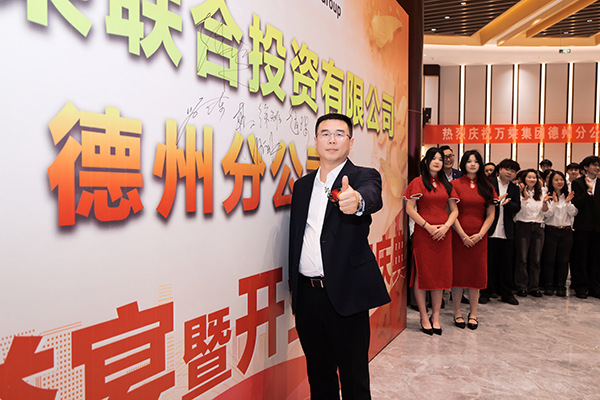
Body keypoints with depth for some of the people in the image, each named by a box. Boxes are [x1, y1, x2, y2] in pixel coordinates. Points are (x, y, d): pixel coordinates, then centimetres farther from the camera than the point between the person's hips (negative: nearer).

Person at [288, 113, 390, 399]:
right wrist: (293, 285, 13)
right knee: (318, 375, 19)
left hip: (345, 294, -4)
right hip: (307, 294, 5)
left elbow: (373, 198, -29)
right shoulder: (303, 185, 11)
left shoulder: (364, 177, -4)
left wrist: (356, 200, -52)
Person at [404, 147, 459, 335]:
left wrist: (446, 226, -5)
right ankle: (424, 317, 11)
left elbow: (454, 210, 13)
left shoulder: (446, 185, 13)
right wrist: (428, 226, -13)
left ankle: (435, 317, 17)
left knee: (440, 274, 7)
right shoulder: (418, 182, -1)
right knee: (422, 274, 0)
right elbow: (409, 209, -7)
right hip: (423, 234, -4)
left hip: (443, 234, 5)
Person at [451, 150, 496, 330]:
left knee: (476, 273, 7)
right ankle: (457, 312, 13)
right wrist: (463, 236, -10)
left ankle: (473, 313, 17)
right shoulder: (455, 184, 0)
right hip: (458, 236, -2)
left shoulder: (486, 186, 8)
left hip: (479, 237, 3)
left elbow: (490, 215, 6)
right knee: (458, 271, 2)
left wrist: (480, 235, -6)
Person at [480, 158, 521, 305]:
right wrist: (495, 201, -27)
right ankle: (486, 292, 15)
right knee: (487, 262, 3)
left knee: (506, 263, 9)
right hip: (490, 230, -4)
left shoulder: (514, 188, 12)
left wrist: (506, 202, -18)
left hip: (506, 231, 4)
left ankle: (506, 293, 21)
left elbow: (517, 208, 1)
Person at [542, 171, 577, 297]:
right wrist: (554, 202, -16)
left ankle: (561, 286, 13)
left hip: (566, 231, 3)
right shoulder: (548, 196, 0)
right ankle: (549, 286, 8)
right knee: (549, 259, -1)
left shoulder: (568, 196, 9)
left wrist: (567, 202, -11)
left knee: (563, 260, 4)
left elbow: (573, 213, 2)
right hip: (551, 231, -3)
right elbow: (546, 214, -8)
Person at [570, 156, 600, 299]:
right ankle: (581, 287, 11)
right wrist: (588, 191, -17)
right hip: (582, 226, -4)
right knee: (580, 257, 2)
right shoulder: (577, 183, 0)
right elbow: (576, 204, -10)